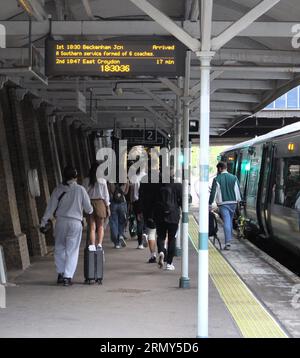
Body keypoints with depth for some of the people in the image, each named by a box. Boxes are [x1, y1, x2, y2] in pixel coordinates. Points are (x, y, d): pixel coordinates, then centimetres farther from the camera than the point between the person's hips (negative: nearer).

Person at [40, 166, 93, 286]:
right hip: (75, 222, -1)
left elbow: (50, 207, 0)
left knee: (59, 248, 15)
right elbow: (88, 208, 2)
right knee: (72, 251, 4)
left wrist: (43, 222, 5)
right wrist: (90, 211, 25)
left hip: (61, 221, 1)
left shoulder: (58, 189, 0)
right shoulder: (80, 189, -3)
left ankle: (61, 273, 13)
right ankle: (67, 276, -1)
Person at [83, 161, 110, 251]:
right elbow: (106, 195, 0)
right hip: (100, 203, -1)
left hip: (89, 203, 1)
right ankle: (99, 243, -1)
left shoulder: (86, 181, -2)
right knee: (100, 226, 13)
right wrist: (107, 207, 7)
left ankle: (92, 245, -6)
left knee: (92, 227, 5)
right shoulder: (102, 180, -5)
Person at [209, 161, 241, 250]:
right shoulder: (234, 178, 4)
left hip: (223, 203, -4)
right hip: (233, 203, 4)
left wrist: (210, 204, -2)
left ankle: (228, 242, -17)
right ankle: (229, 238, 31)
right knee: (230, 220, 21)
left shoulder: (217, 179, -6)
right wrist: (238, 201, 16)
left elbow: (213, 192, -7)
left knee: (226, 222, -8)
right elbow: (238, 190, 6)